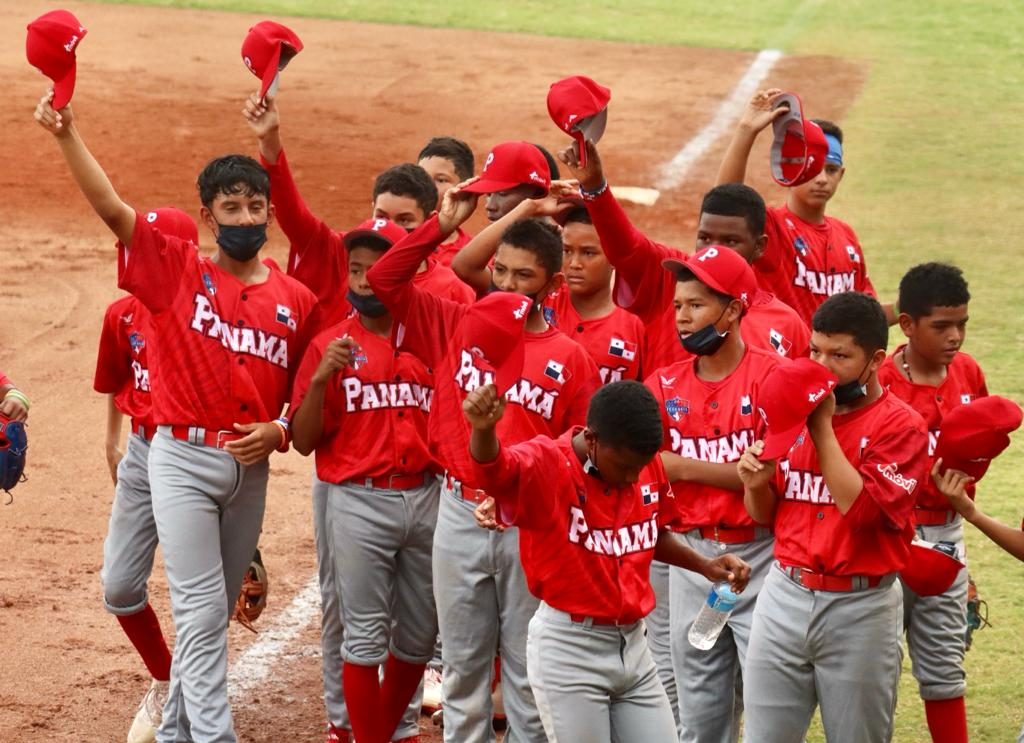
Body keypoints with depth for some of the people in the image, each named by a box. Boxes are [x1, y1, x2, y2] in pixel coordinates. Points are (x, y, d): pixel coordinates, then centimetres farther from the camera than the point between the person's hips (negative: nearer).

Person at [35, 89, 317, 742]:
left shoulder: (297, 301, 4)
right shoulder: (177, 269, -4)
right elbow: (110, 207, -14)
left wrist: (279, 431, -10)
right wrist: (68, 133, -25)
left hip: (250, 468, 4)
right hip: (183, 460, -4)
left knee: (216, 613, 13)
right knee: (201, 610, -9)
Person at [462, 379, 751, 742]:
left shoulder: (649, 467, 0)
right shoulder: (546, 465, -18)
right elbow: (494, 468, -41)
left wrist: (705, 565, 7)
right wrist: (483, 428, -61)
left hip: (632, 645, 6)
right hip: (568, 650, -6)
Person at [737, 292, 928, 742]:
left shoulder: (899, 426, -8)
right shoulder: (797, 408, 8)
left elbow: (862, 510, -22)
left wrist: (822, 429, -17)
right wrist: (756, 484, -7)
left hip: (860, 608, -5)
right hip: (784, 597, 5)